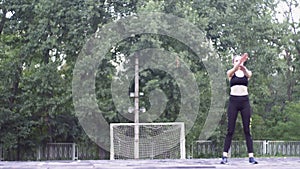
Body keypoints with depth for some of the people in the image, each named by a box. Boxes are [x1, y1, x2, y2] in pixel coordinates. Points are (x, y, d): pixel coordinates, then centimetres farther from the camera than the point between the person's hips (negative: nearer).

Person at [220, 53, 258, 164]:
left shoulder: (247, 73, 7)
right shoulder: (230, 73, 5)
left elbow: (248, 74, -18)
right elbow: (234, 70, -20)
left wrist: (243, 67, -43)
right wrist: (240, 62, -43)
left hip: (245, 101, 1)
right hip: (233, 101, -1)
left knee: (247, 130, 0)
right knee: (230, 130, -3)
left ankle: (251, 156, -2)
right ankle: (225, 156, -1)